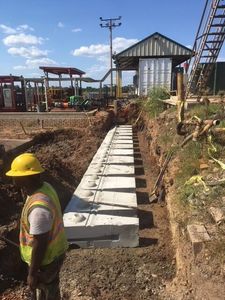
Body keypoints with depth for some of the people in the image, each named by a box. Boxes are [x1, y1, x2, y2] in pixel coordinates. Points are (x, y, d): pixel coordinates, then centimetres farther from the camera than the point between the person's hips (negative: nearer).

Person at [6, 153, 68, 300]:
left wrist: (32, 273, -16)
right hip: (54, 249, 8)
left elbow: (40, 244, -27)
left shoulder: (39, 207, -39)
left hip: (46, 257, -8)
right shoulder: (45, 186, -10)